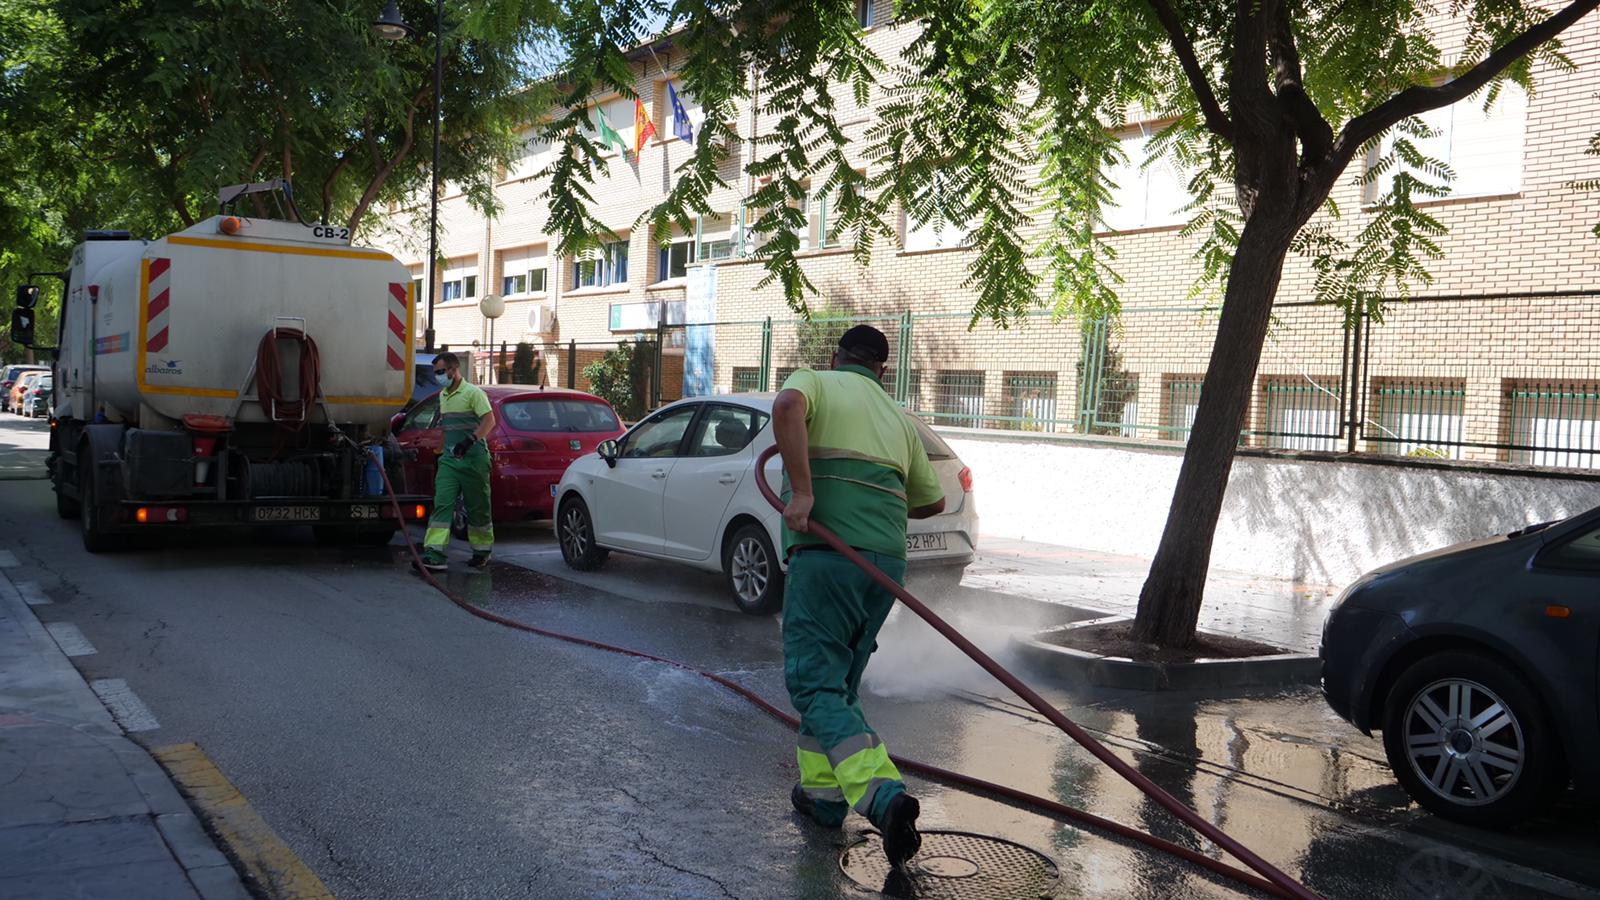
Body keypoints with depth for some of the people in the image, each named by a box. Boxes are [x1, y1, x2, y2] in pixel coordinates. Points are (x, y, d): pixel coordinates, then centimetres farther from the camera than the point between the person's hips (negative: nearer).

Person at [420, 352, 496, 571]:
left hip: (473, 459, -6)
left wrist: (469, 441, -29)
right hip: (449, 460, 6)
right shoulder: (443, 396, 17)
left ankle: (482, 551, 20)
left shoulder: (473, 393, -8)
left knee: (477, 508, 4)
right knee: (442, 504, -7)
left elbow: (489, 421, -18)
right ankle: (434, 553, -15)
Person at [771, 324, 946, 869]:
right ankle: (823, 792, 21)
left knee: (815, 682, -6)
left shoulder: (815, 381, 8)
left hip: (827, 551, -6)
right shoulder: (899, 419, 23)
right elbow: (932, 501, 30)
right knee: (839, 679, 20)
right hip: (887, 559, 6)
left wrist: (801, 491, -19)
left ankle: (882, 794, -22)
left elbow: (787, 407, -18)